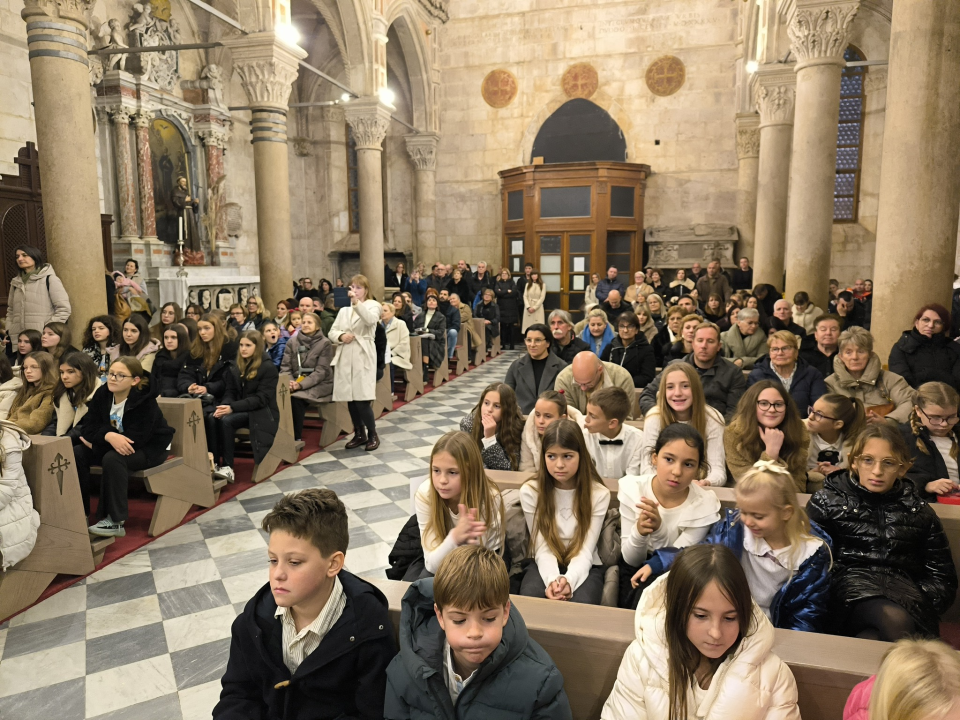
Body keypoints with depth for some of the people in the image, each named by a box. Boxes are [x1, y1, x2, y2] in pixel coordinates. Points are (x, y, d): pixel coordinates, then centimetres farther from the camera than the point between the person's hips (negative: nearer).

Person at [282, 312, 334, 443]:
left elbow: (321, 371, -12)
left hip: (318, 384, -3)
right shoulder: (292, 341, 8)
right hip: (296, 381, 4)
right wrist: (289, 382, -16)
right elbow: (285, 366, 5)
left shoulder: (325, 343, -5)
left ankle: (297, 438, -17)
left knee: (296, 398, -31)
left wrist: (301, 384, -23)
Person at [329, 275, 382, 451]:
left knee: (362, 400, -10)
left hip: (363, 357, -5)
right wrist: (341, 336, -10)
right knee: (350, 399, 8)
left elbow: (370, 320, -22)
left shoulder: (373, 305, 2)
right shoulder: (344, 308, 16)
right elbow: (332, 332, 11)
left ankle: (372, 435, 8)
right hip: (345, 358, 5)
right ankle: (359, 434, 23)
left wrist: (357, 302, -34)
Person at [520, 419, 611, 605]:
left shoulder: (599, 494, -9)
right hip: (546, 566, 1)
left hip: (583, 568, 0)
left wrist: (568, 580, -32)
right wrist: (552, 580, -31)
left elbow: (586, 550, -13)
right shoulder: (530, 491, -9)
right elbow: (541, 548, -11)